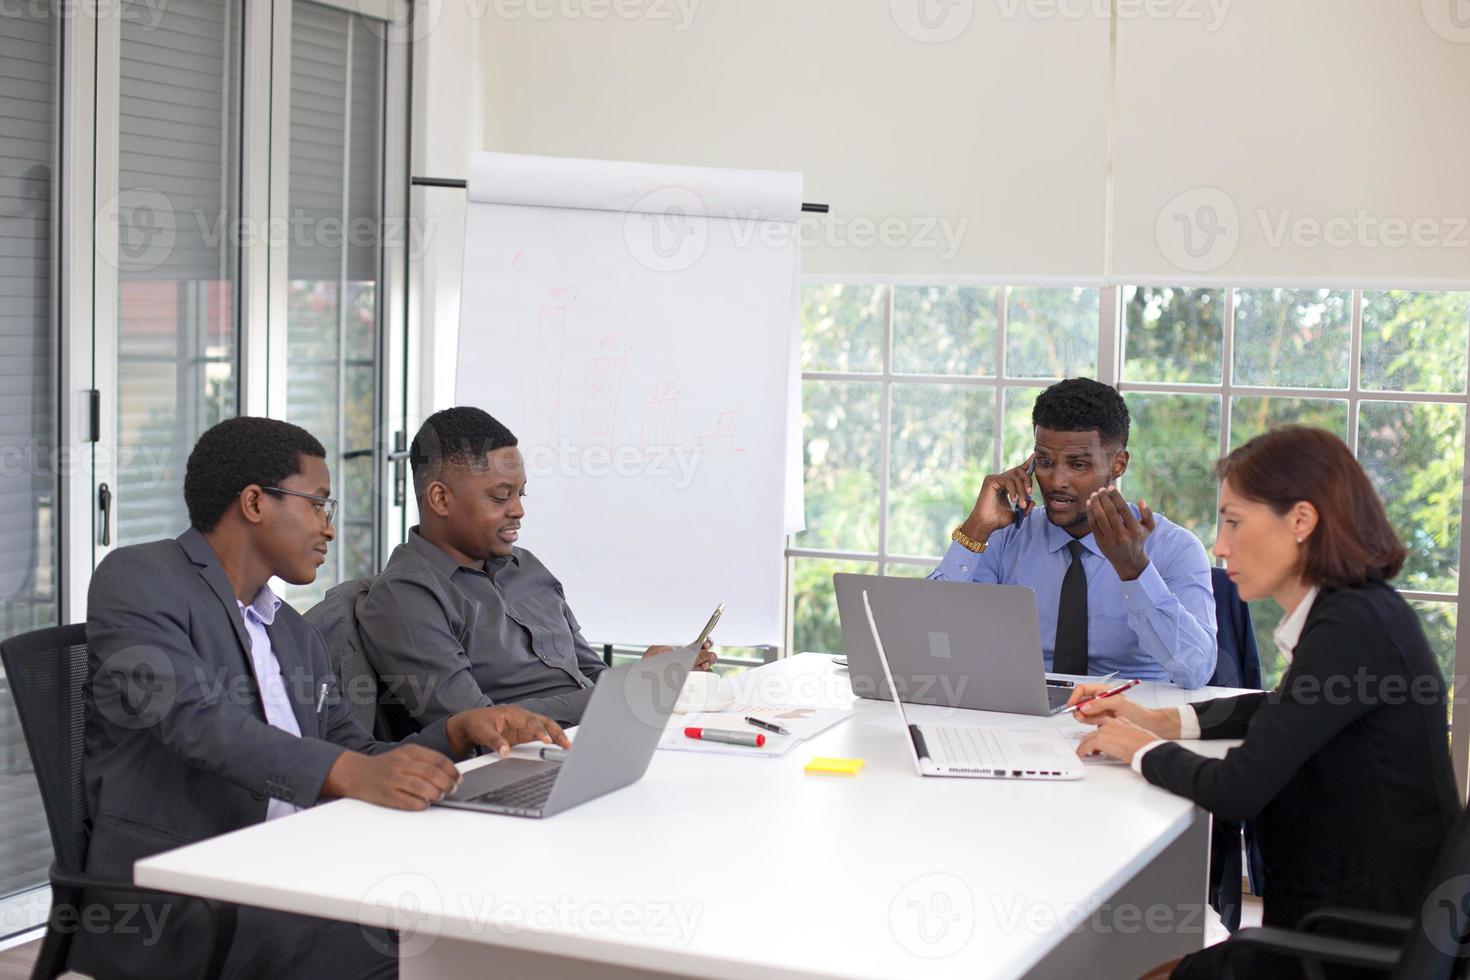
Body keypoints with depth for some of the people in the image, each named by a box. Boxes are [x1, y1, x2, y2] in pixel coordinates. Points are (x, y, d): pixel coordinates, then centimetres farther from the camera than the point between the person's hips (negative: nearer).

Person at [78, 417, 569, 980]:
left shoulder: (296, 635, 21)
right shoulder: (136, 580, -2)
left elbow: (366, 773, 21)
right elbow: (195, 717, -20)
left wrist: (459, 733, 1)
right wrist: (351, 772, -33)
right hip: (164, 900, -7)